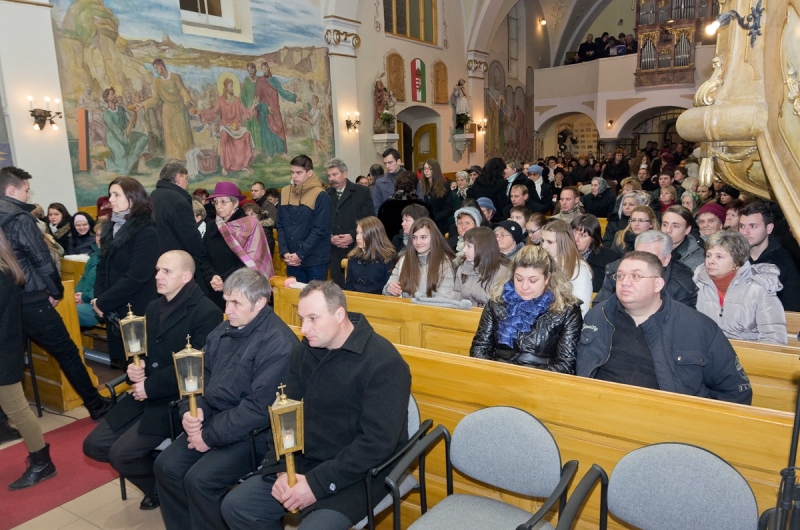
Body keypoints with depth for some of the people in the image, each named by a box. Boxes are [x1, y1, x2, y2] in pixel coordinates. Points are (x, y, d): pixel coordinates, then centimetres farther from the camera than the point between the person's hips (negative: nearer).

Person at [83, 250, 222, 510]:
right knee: (94, 445, 4)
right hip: (146, 395, 9)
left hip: (178, 400, -9)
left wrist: (150, 386, -16)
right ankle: (157, 484, 22)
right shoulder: (153, 307, 12)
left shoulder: (206, 312, -15)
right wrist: (134, 367, -5)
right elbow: (145, 351, 19)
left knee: (120, 453, -17)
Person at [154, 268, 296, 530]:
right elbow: (202, 376, 12)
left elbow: (258, 408, -24)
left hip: (253, 433, -8)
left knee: (199, 479, -20)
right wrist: (192, 410, -8)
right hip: (213, 420, 8)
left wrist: (210, 437, -17)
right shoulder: (223, 331, 6)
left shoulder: (278, 343, -21)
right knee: (166, 466, -3)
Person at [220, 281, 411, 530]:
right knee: (235, 506, 0)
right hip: (304, 462, 7)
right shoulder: (304, 351, 3)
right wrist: (283, 469, -10)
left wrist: (317, 483, -22)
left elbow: (378, 442, -23)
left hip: (358, 473, -6)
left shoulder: (383, 362, -19)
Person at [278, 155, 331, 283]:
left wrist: (300, 254, -15)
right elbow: (280, 225, 7)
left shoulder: (320, 195, -9)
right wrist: (285, 252, -5)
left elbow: (320, 230, -13)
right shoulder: (285, 193, 6)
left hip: (315, 260, -4)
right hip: (292, 260, 4)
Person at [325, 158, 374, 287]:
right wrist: (330, 237, -9)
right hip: (334, 252, 3)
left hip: (357, 249, -2)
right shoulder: (325, 195, 11)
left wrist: (353, 236, -14)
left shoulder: (362, 192, 4)